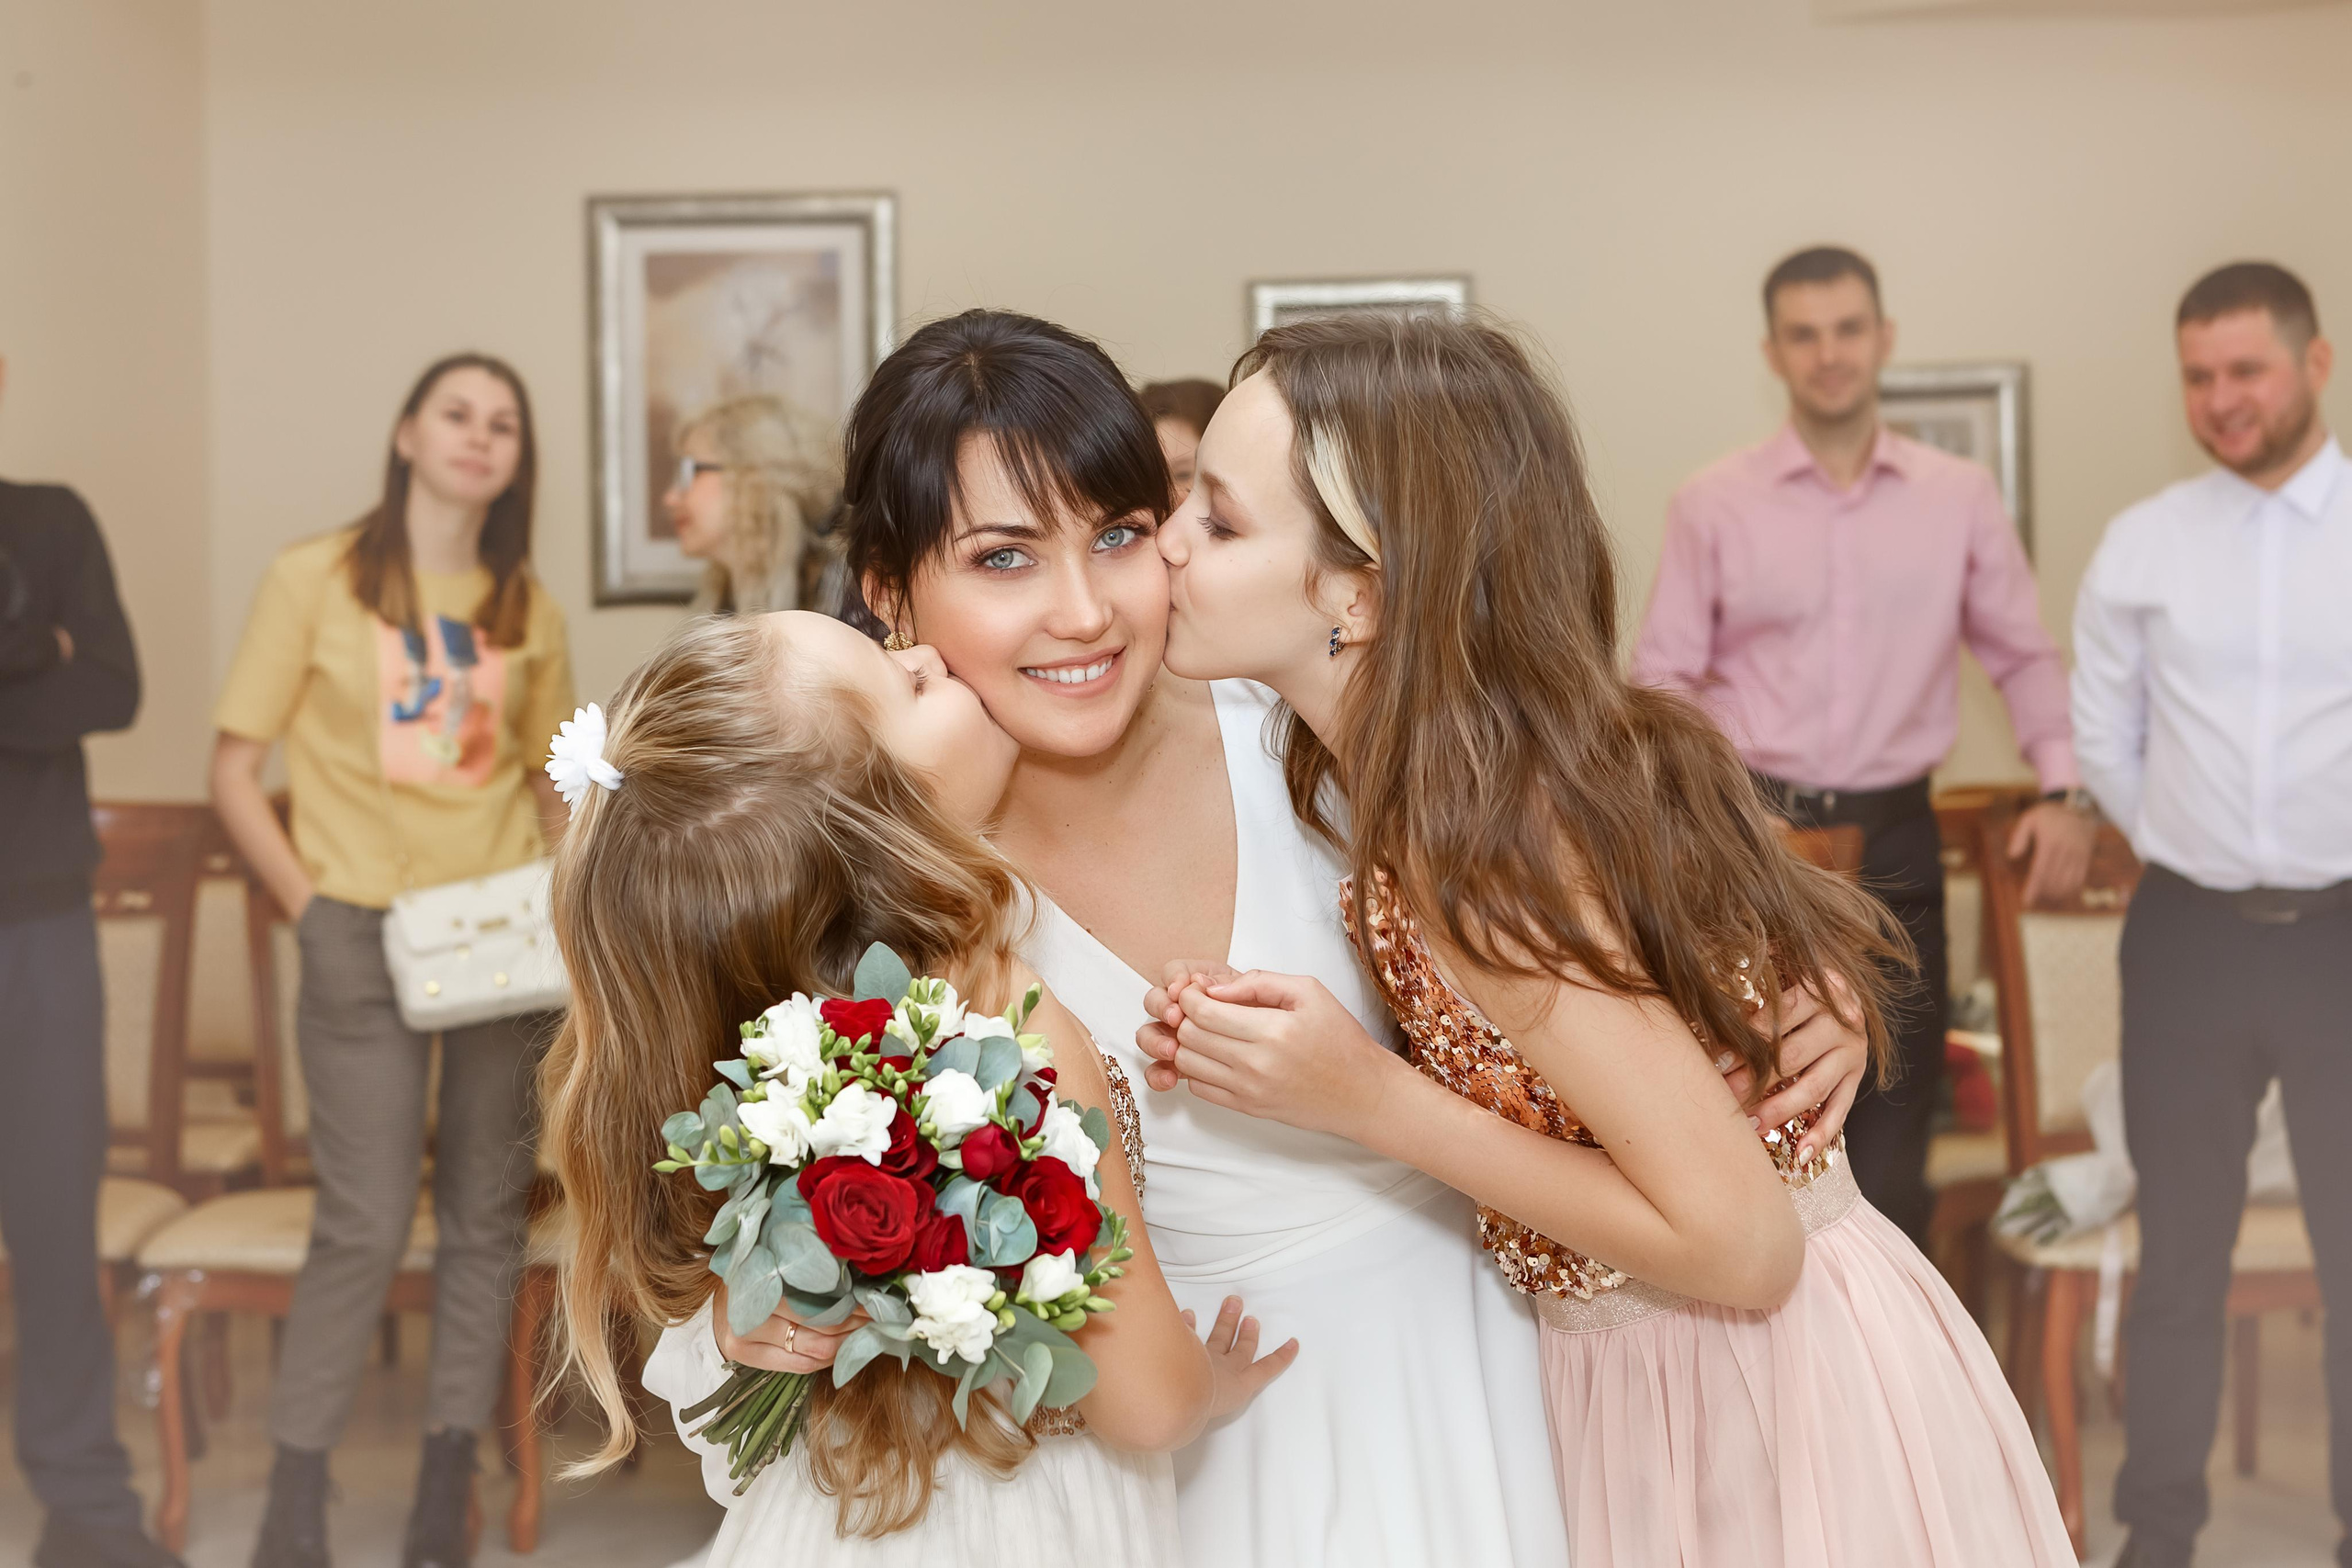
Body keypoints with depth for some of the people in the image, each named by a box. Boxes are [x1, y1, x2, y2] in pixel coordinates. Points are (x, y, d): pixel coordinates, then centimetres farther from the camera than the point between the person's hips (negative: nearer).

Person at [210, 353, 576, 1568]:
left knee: (486, 1212, 6)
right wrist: (309, 907, -10)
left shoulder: (529, 610, 11)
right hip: (364, 930, -3)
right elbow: (233, 771, 0)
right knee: (367, 1223, -7)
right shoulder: (316, 579, 0)